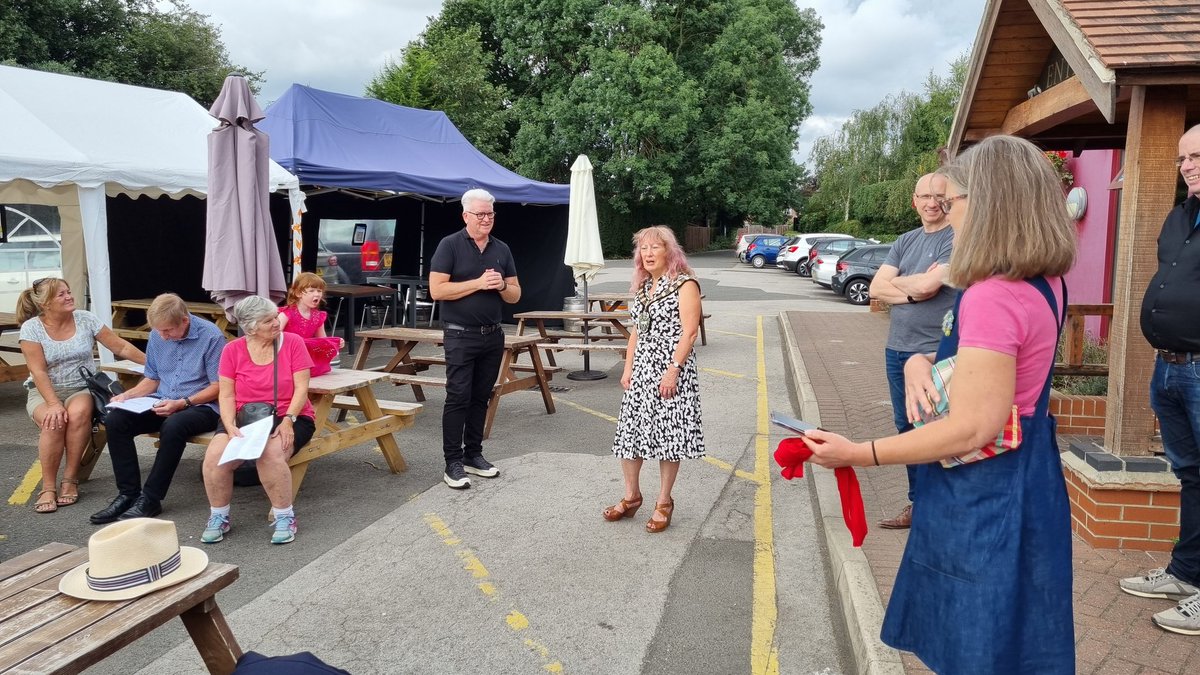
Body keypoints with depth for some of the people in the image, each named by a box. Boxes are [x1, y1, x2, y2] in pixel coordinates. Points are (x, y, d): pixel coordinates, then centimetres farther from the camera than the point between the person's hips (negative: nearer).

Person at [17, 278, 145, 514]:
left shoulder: (85, 319, -1)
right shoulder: (31, 328, -6)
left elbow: (120, 347, 0)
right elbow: (38, 372, -12)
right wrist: (53, 403, -24)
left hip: (81, 388, 1)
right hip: (44, 391, -1)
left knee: (78, 413, -34)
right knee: (54, 422, -33)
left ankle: (70, 480, -21)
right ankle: (48, 488, -20)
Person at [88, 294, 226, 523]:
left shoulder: (211, 336, -13)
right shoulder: (157, 336, 6)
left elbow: (218, 387, -13)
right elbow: (152, 379, 18)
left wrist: (182, 403, -21)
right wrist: (128, 395, -1)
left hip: (202, 406, -6)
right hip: (162, 403, 7)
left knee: (173, 426, -36)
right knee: (115, 419, -16)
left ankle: (150, 499, -22)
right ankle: (128, 493, -12)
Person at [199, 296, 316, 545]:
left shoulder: (292, 342, -3)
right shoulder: (232, 350, 3)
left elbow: (301, 388, -7)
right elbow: (226, 395, 0)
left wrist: (288, 420, -21)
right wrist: (230, 426, -17)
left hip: (288, 418, -2)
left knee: (270, 455, -33)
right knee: (215, 456, -24)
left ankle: (285, 518, -11)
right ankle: (218, 517, 1)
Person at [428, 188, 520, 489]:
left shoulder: (502, 249, 11)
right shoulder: (450, 245, -4)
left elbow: (515, 295, 13)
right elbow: (437, 290, -12)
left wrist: (501, 286, -9)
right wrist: (478, 283, -17)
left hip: (493, 335, 5)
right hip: (461, 335, -5)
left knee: (481, 397, 11)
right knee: (458, 398, -5)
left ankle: (473, 455, 22)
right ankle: (453, 463, 2)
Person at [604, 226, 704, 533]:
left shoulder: (684, 285, -9)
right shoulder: (642, 287, 14)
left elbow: (689, 331, -15)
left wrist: (673, 370, -21)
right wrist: (628, 368, 12)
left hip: (671, 371, -7)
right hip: (641, 369, 7)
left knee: (668, 435, 0)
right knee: (630, 431, 8)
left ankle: (664, 503, 14)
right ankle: (631, 496, 23)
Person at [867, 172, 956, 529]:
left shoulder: (957, 239, -9)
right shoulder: (906, 241, 13)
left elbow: (929, 285, -20)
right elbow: (876, 288, 5)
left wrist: (896, 282, 0)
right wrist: (913, 292, -11)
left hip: (935, 352, -7)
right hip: (897, 349, 7)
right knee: (907, 429, 14)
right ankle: (918, 503, 26)